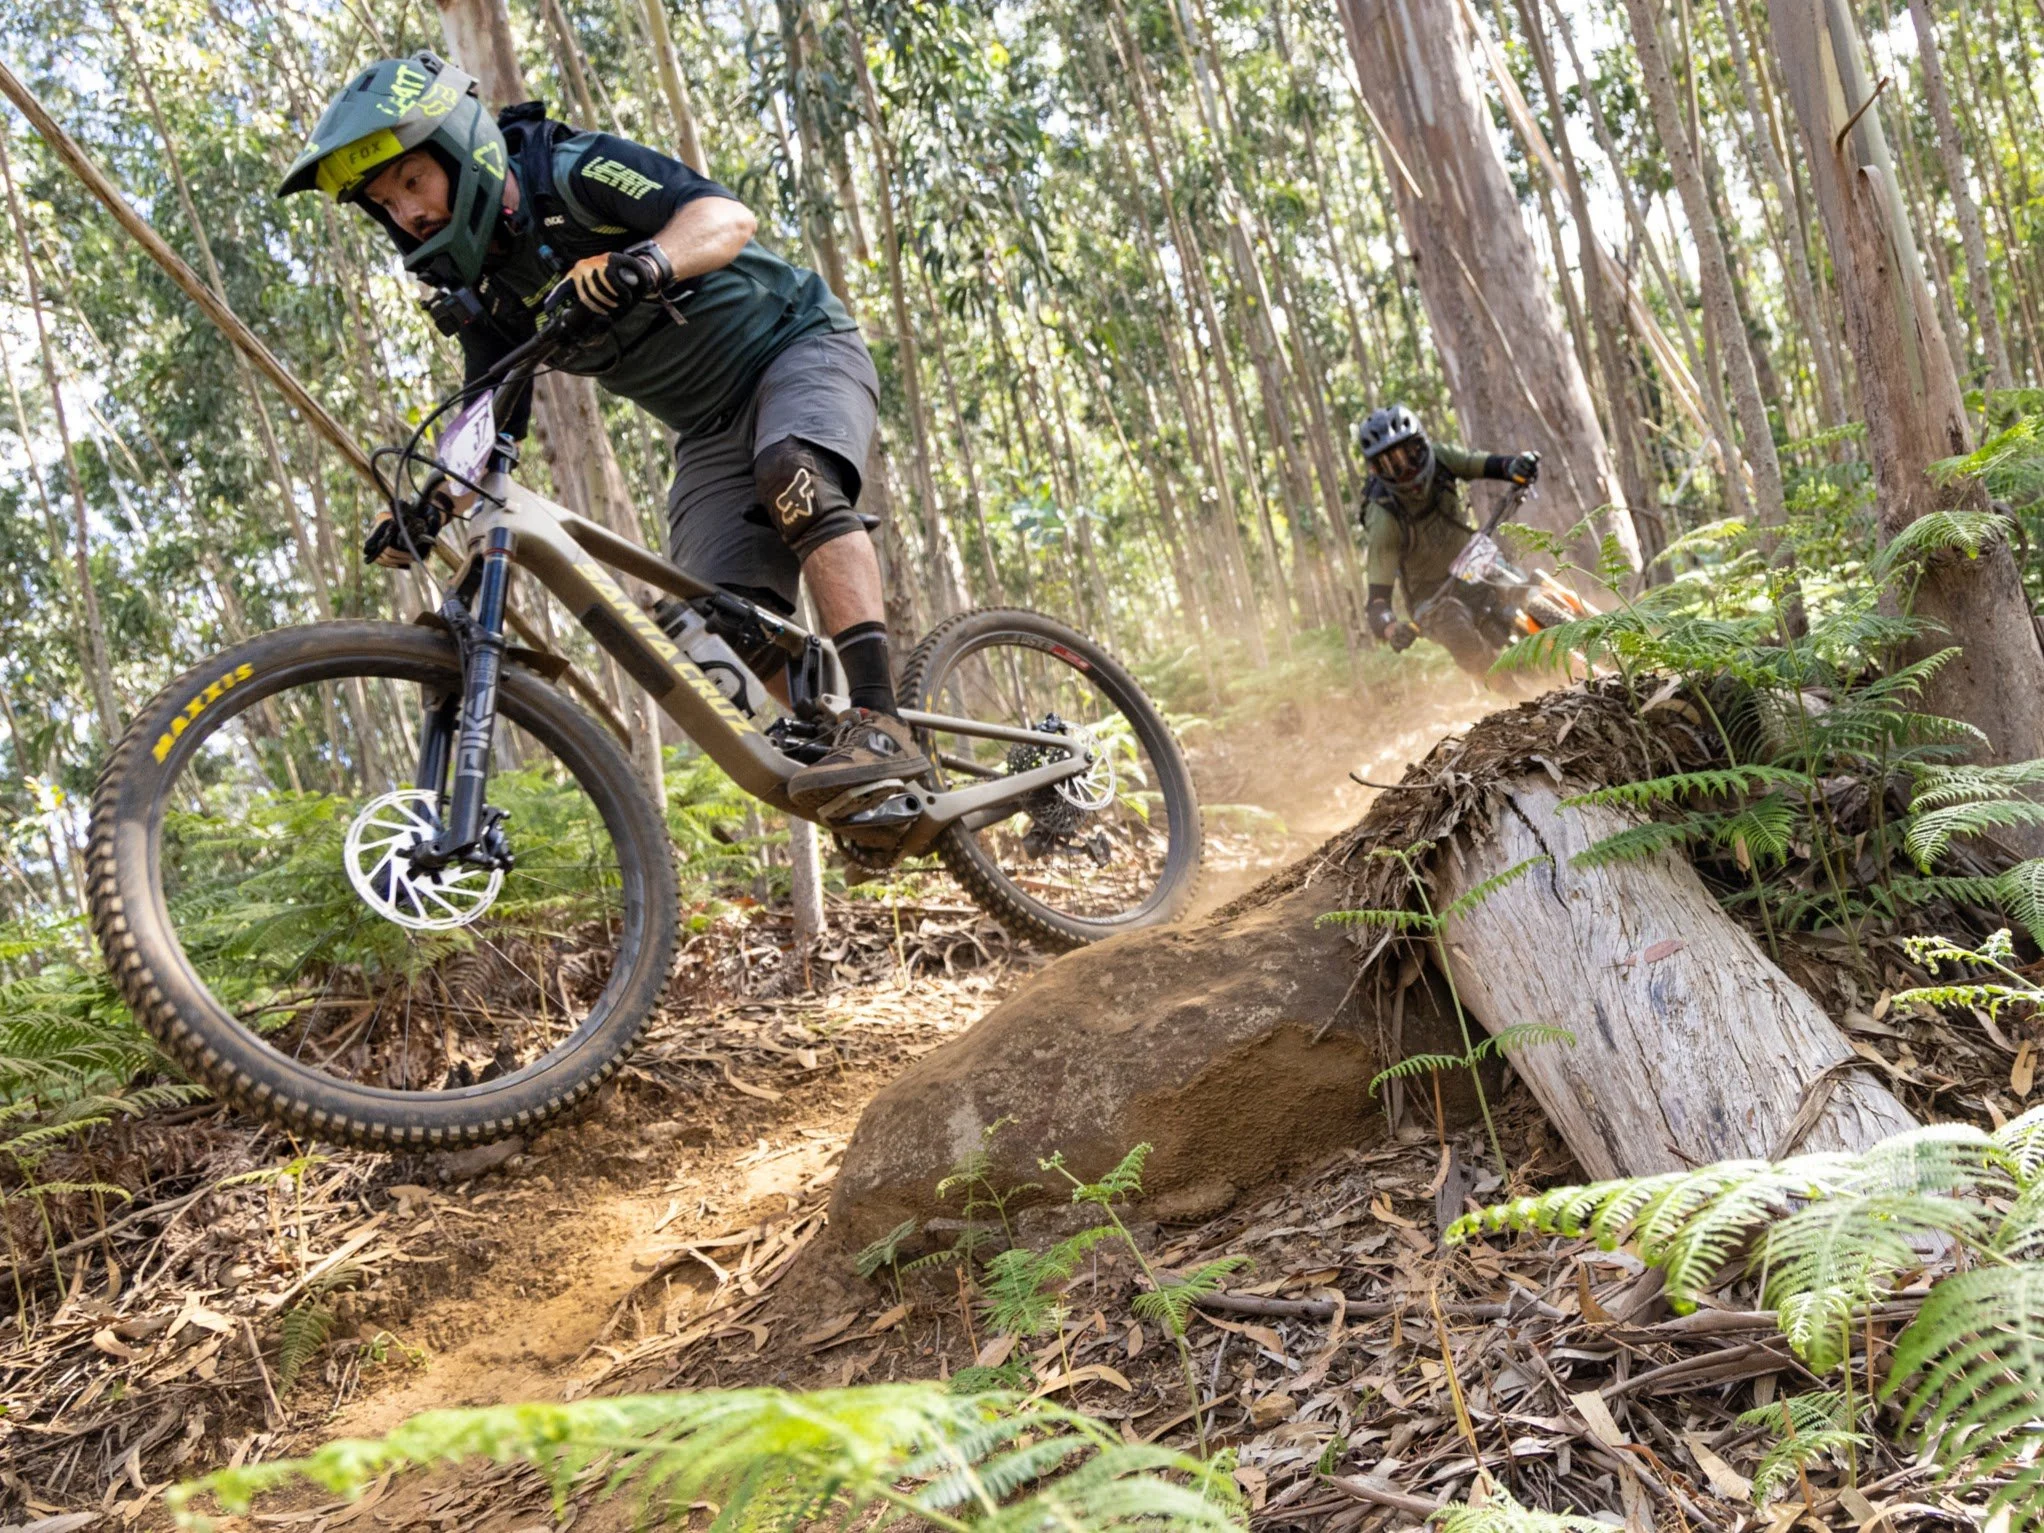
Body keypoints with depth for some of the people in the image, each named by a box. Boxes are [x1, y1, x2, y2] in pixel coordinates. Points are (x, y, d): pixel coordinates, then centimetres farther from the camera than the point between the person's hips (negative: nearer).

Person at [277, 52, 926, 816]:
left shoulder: (572, 173, -18)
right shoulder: (482, 292, 1)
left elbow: (727, 215, -30)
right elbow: (491, 423, 7)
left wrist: (647, 262, -50)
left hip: (798, 346, -6)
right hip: (711, 432, 6)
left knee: (789, 471, -38)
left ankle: (882, 723, -42)